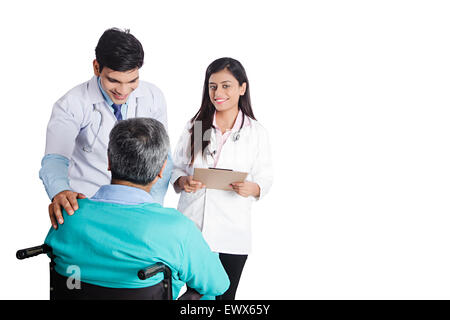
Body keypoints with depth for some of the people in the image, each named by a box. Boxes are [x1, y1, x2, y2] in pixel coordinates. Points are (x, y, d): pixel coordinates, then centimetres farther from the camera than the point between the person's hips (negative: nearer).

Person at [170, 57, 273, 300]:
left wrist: (250, 188, -19)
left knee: (224, 295, 8)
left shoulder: (257, 133, 1)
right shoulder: (194, 127, 6)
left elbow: (264, 181, 3)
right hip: (191, 228, 1)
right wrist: (184, 182, -12)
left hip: (232, 234, -1)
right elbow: (176, 169, 10)